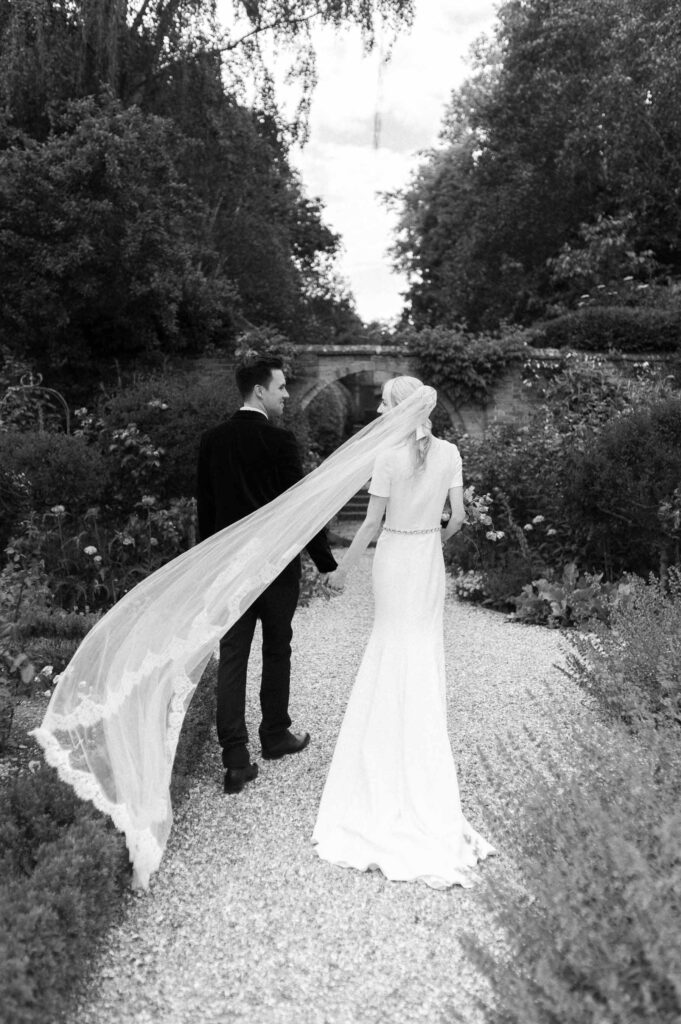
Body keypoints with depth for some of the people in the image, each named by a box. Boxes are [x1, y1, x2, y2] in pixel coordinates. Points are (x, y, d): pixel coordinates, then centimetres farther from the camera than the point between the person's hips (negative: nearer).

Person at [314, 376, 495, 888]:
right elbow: (458, 516, -1)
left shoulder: (389, 456, -17)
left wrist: (343, 569, -3)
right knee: (426, 649, 17)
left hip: (394, 559, -4)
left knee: (399, 650, 9)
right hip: (430, 558, 4)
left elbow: (371, 523, -14)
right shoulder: (449, 453, -4)